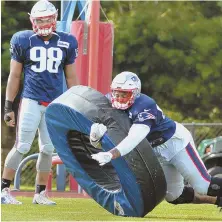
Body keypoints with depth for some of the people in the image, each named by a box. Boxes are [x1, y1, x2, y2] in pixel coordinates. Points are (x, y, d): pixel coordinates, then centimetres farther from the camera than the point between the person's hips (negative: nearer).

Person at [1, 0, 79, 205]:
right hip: (31, 101, -3)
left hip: (55, 104, 3)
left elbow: (71, 78, 14)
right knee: (22, 146, -8)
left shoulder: (66, 43, 7)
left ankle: (40, 193, 15)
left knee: (48, 149, 5)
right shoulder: (23, 41, 0)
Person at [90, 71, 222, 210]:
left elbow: (134, 139, -47)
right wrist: (95, 135, -38)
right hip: (157, 152, 8)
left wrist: (110, 155, -60)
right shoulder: (109, 104, -14)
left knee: (203, 186, -7)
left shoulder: (144, 107, -34)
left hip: (176, 142, -8)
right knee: (174, 196, 14)